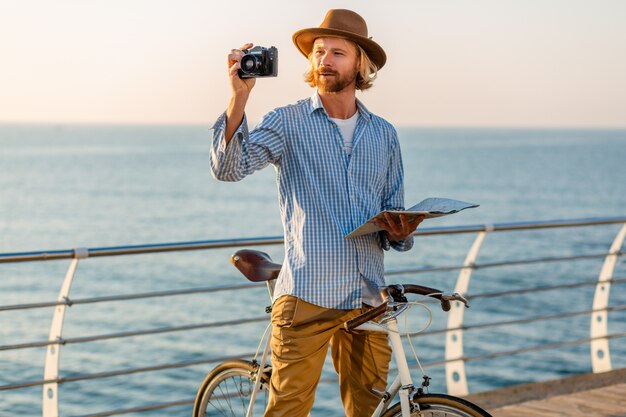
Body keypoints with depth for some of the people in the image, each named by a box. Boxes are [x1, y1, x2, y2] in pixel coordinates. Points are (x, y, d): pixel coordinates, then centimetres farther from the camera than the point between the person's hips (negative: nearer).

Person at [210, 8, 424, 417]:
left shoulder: (384, 134, 13)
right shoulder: (288, 122, 2)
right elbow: (229, 166, -14)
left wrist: (399, 232, -4)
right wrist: (239, 96, -25)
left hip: (368, 296, 4)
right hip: (307, 295, -4)